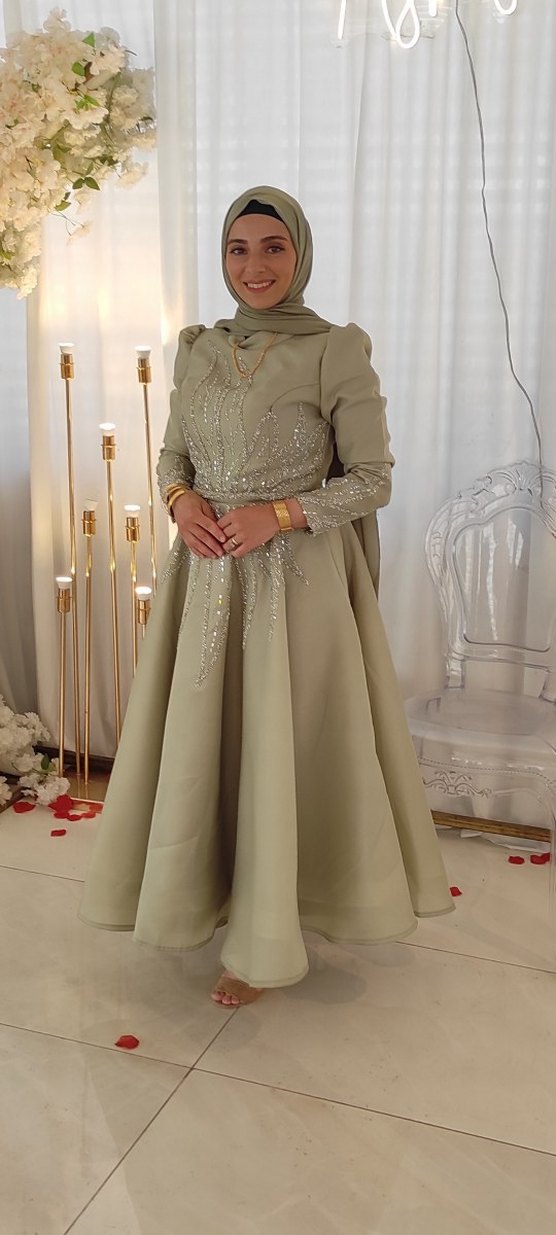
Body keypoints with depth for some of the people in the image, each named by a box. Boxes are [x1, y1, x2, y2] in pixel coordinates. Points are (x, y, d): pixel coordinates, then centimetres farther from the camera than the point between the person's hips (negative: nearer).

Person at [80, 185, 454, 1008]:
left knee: (283, 746, 2)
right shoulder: (197, 352, 8)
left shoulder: (337, 353, -8)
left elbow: (373, 479, -7)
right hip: (208, 575, 5)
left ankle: (265, 939, 20)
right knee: (199, 738, 11)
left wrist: (278, 515, -18)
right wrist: (180, 499, -7)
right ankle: (207, 893, 36)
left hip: (298, 579, -5)